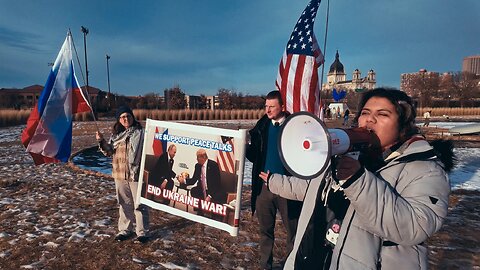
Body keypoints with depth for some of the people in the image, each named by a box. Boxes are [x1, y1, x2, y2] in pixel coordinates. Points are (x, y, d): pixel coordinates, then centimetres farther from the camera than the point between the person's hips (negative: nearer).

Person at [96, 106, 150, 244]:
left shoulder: (139, 132, -8)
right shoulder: (116, 134, 8)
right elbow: (109, 152, 9)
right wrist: (101, 141, -6)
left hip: (136, 174, -5)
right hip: (120, 175, 5)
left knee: (139, 204, 3)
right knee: (124, 204, 17)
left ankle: (142, 232, 14)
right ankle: (124, 230, 32)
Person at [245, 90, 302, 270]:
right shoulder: (262, 126, 4)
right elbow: (254, 156, 4)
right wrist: (245, 147, -13)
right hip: (264, 185, 3)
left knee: (293, 231, 9)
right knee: (265, 231, 16)